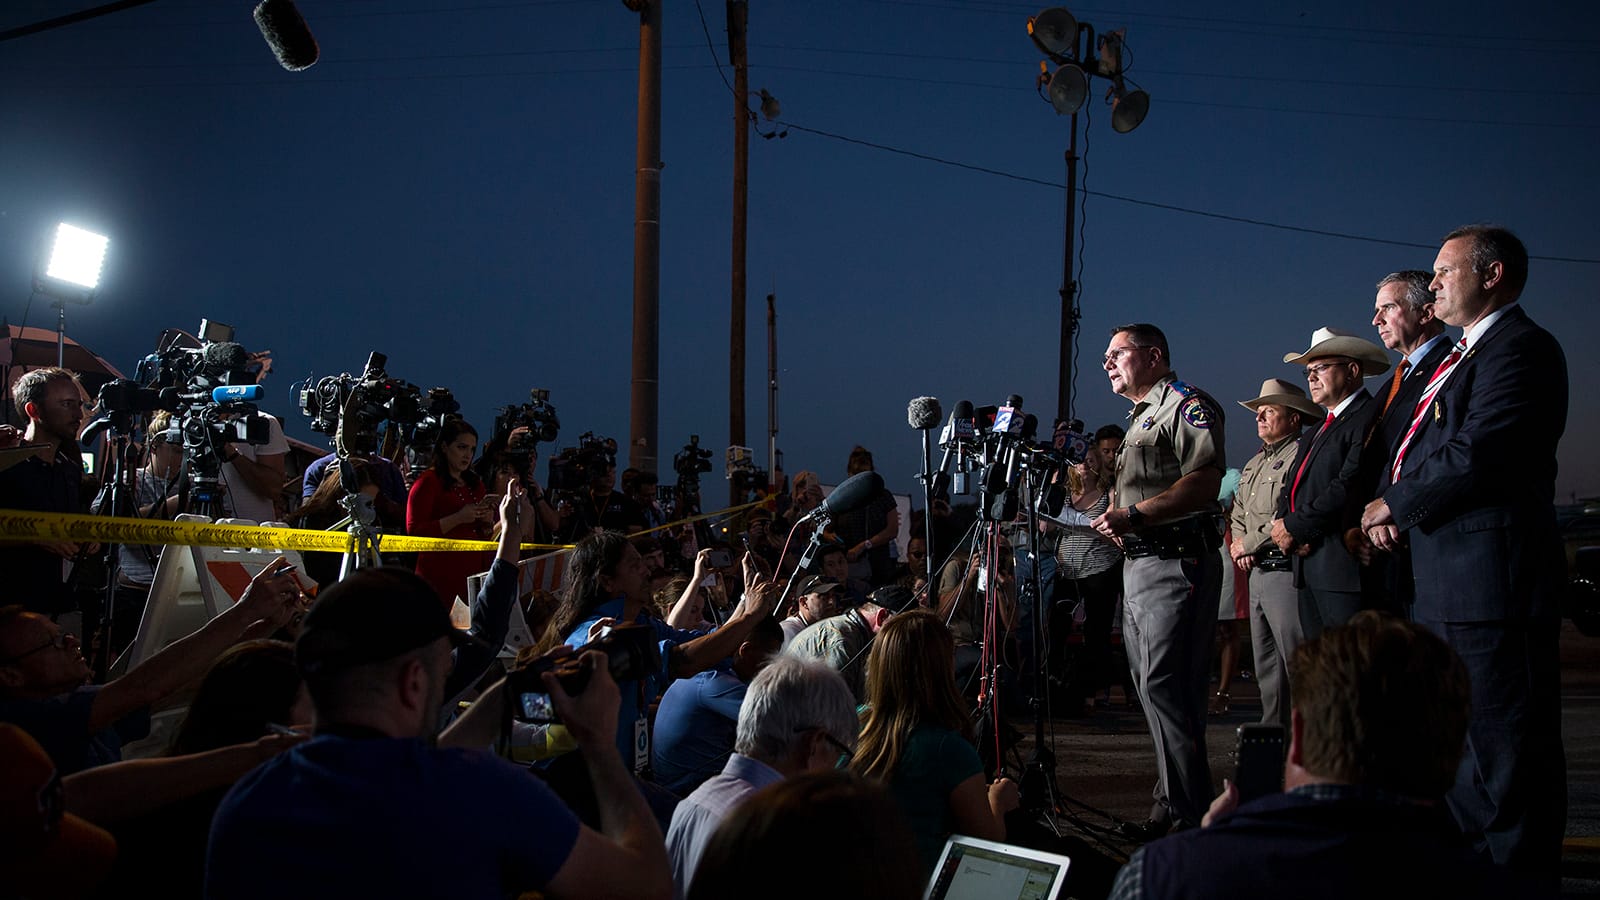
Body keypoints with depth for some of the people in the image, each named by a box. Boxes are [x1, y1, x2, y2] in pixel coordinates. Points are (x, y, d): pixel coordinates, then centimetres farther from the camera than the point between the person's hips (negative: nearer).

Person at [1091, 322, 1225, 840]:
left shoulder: (1186, 404, -6)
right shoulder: (1140, 419, 26)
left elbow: (1205, 482, -19)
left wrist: (1133, 515, -23)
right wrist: (1116, 522, 14)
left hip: (1177, 561, -10)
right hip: (1137, 563, 11)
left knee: (1164, 687, -14)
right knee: (1151, 686, 11)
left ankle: (1189, 815, -10)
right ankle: (1172, 800, 17)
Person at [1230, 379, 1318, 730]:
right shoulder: (1254, 464, 21)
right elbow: (1238, 513, 27)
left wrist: (1249, 544, -8)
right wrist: (1239, 544, 7)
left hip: (1286, 570, -10)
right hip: (1257, 572, 10)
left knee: (1298, 664, -10)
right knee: (1266, 666, 13)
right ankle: (1273, 730, 19)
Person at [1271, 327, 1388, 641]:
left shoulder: (1371, 417, -7)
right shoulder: (1313, 433, 25)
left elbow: (1349, 487, -17)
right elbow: (1290, 490, 22)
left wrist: (1295, 528, -11)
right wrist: (1282, 524, 0)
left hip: (1344, 567, -9)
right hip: (1308, 569, 9)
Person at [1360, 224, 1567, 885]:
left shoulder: (1519, 347, -11)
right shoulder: (1460, 357, 22)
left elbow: (1475, 454, -21)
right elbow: (1417, 453, 22)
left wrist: (1396, 506, -8)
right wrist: (1392, 510, 2)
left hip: (1488, 576, -11)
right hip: (1444, 582, 11)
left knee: (1504, 746, -4)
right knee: (1458, 742, 18)